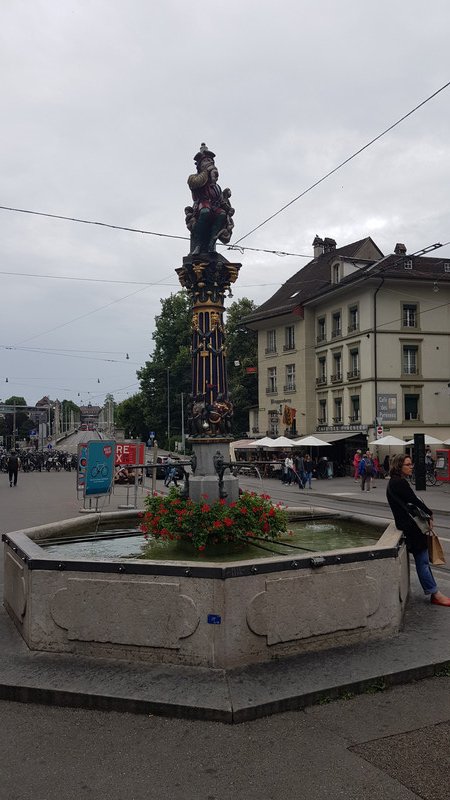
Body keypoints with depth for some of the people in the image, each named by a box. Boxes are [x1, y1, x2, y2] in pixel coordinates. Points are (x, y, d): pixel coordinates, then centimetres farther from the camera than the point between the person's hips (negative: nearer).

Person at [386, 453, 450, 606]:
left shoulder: (396, 482, 13)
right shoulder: (400, 483, -19)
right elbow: (414, 502, -17)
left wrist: (426, 514, 3)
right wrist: (429, 514, -2)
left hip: (408, 524, 10)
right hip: (412, 527, -10)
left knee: (423, 560, 13)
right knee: (422, 560, -2)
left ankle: (434, 593, 20)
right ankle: (435, 594, 5)